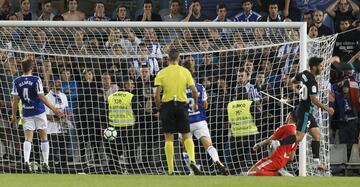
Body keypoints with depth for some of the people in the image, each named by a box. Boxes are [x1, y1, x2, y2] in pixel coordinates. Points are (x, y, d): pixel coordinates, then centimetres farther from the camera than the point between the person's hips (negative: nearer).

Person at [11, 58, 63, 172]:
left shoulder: (16, 82, 0)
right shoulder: (36, 80, -10)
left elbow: (15, 100, 1)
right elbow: (42, 97, -13)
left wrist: (14, 115, 10)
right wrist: (54, 109, -9)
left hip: (26, 114, 2)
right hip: (39, 112, -2)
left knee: (28, 138, 0)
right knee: (44, 137, 10)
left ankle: (26, 161, -23)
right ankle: (45, 163, 9)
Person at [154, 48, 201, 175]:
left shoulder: (162, 73, -1)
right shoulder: (185, 72, 2)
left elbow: (157, 94, -8)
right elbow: (194, 90, -3)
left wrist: (158, 108, 6)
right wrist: (195, 104, 13)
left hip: (167, 104, -1)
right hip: (182, 105, 1)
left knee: (169, 138, 4)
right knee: (187, 136, 8)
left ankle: (170, 170, 0)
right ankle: (192, 160, -17)